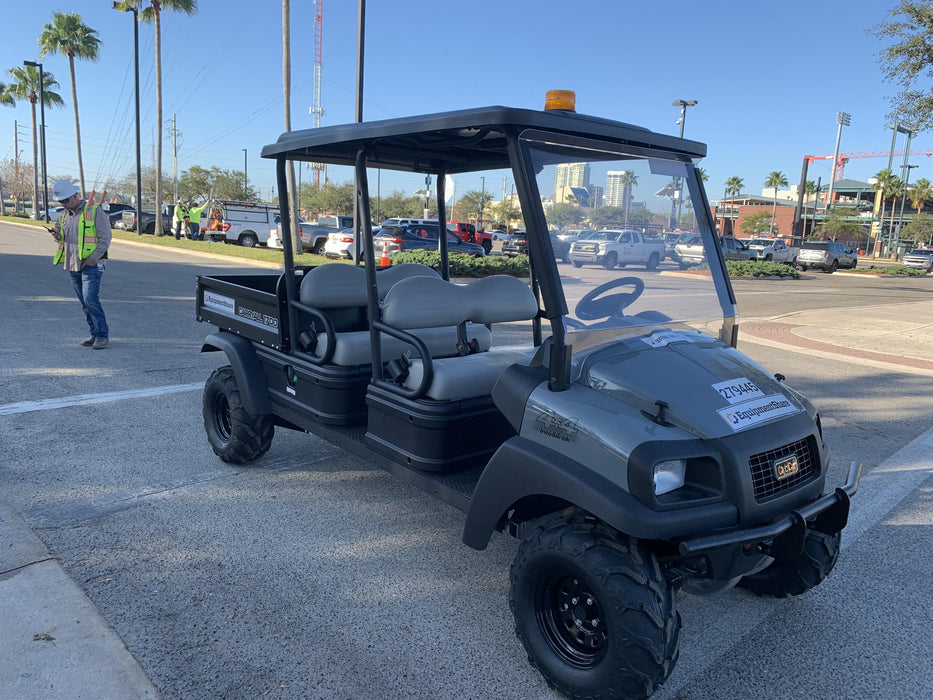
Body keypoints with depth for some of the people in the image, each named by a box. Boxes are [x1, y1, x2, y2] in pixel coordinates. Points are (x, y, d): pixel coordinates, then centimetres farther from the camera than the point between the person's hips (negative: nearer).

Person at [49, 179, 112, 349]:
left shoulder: (95, 211, -7)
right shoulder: (64, 215, 15)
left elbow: (105, 237, -10)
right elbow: (63, 237, 23)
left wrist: (93, 258, -16)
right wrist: (57, 235, -1)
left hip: (91, 264, -7)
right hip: (72, 264, 7)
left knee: (90, 299, -15)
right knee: (84, 302, 9)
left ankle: (102, 334, -6)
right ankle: (95, 334, 16)